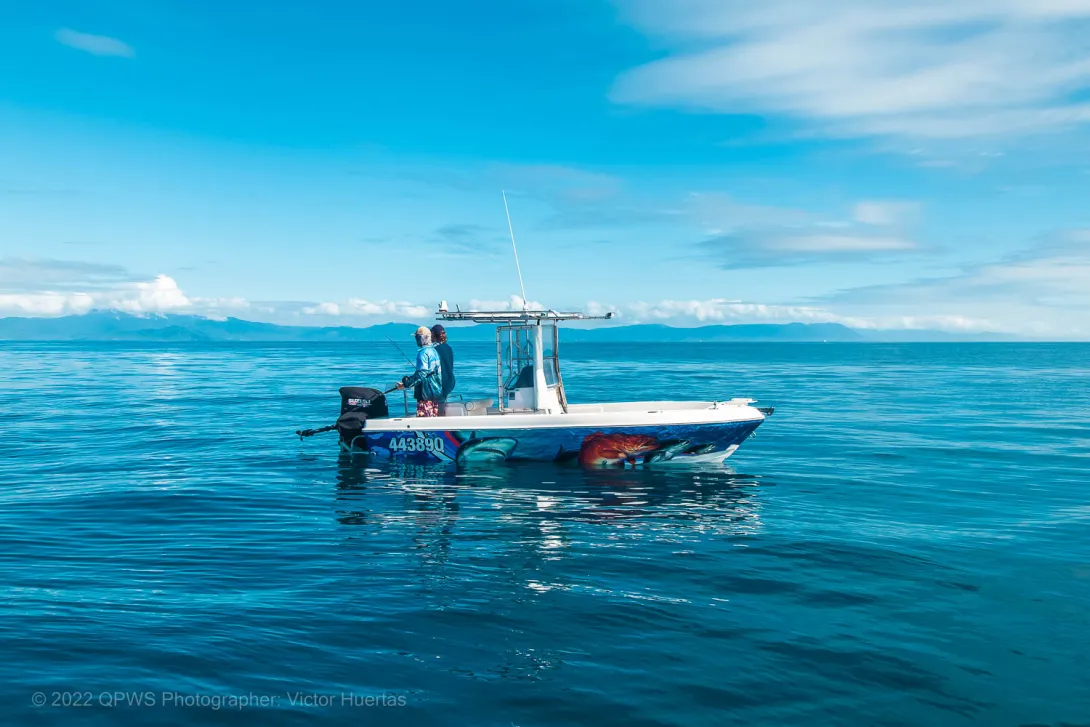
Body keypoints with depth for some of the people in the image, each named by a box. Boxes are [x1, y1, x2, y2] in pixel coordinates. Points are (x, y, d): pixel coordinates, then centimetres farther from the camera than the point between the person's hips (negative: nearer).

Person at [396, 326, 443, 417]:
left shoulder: (423, 353, -14)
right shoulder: (434, 351, 12)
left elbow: (421, 374, -21)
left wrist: (406, 383, -15)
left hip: (426, 393, -9)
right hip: (436, 392, 9)